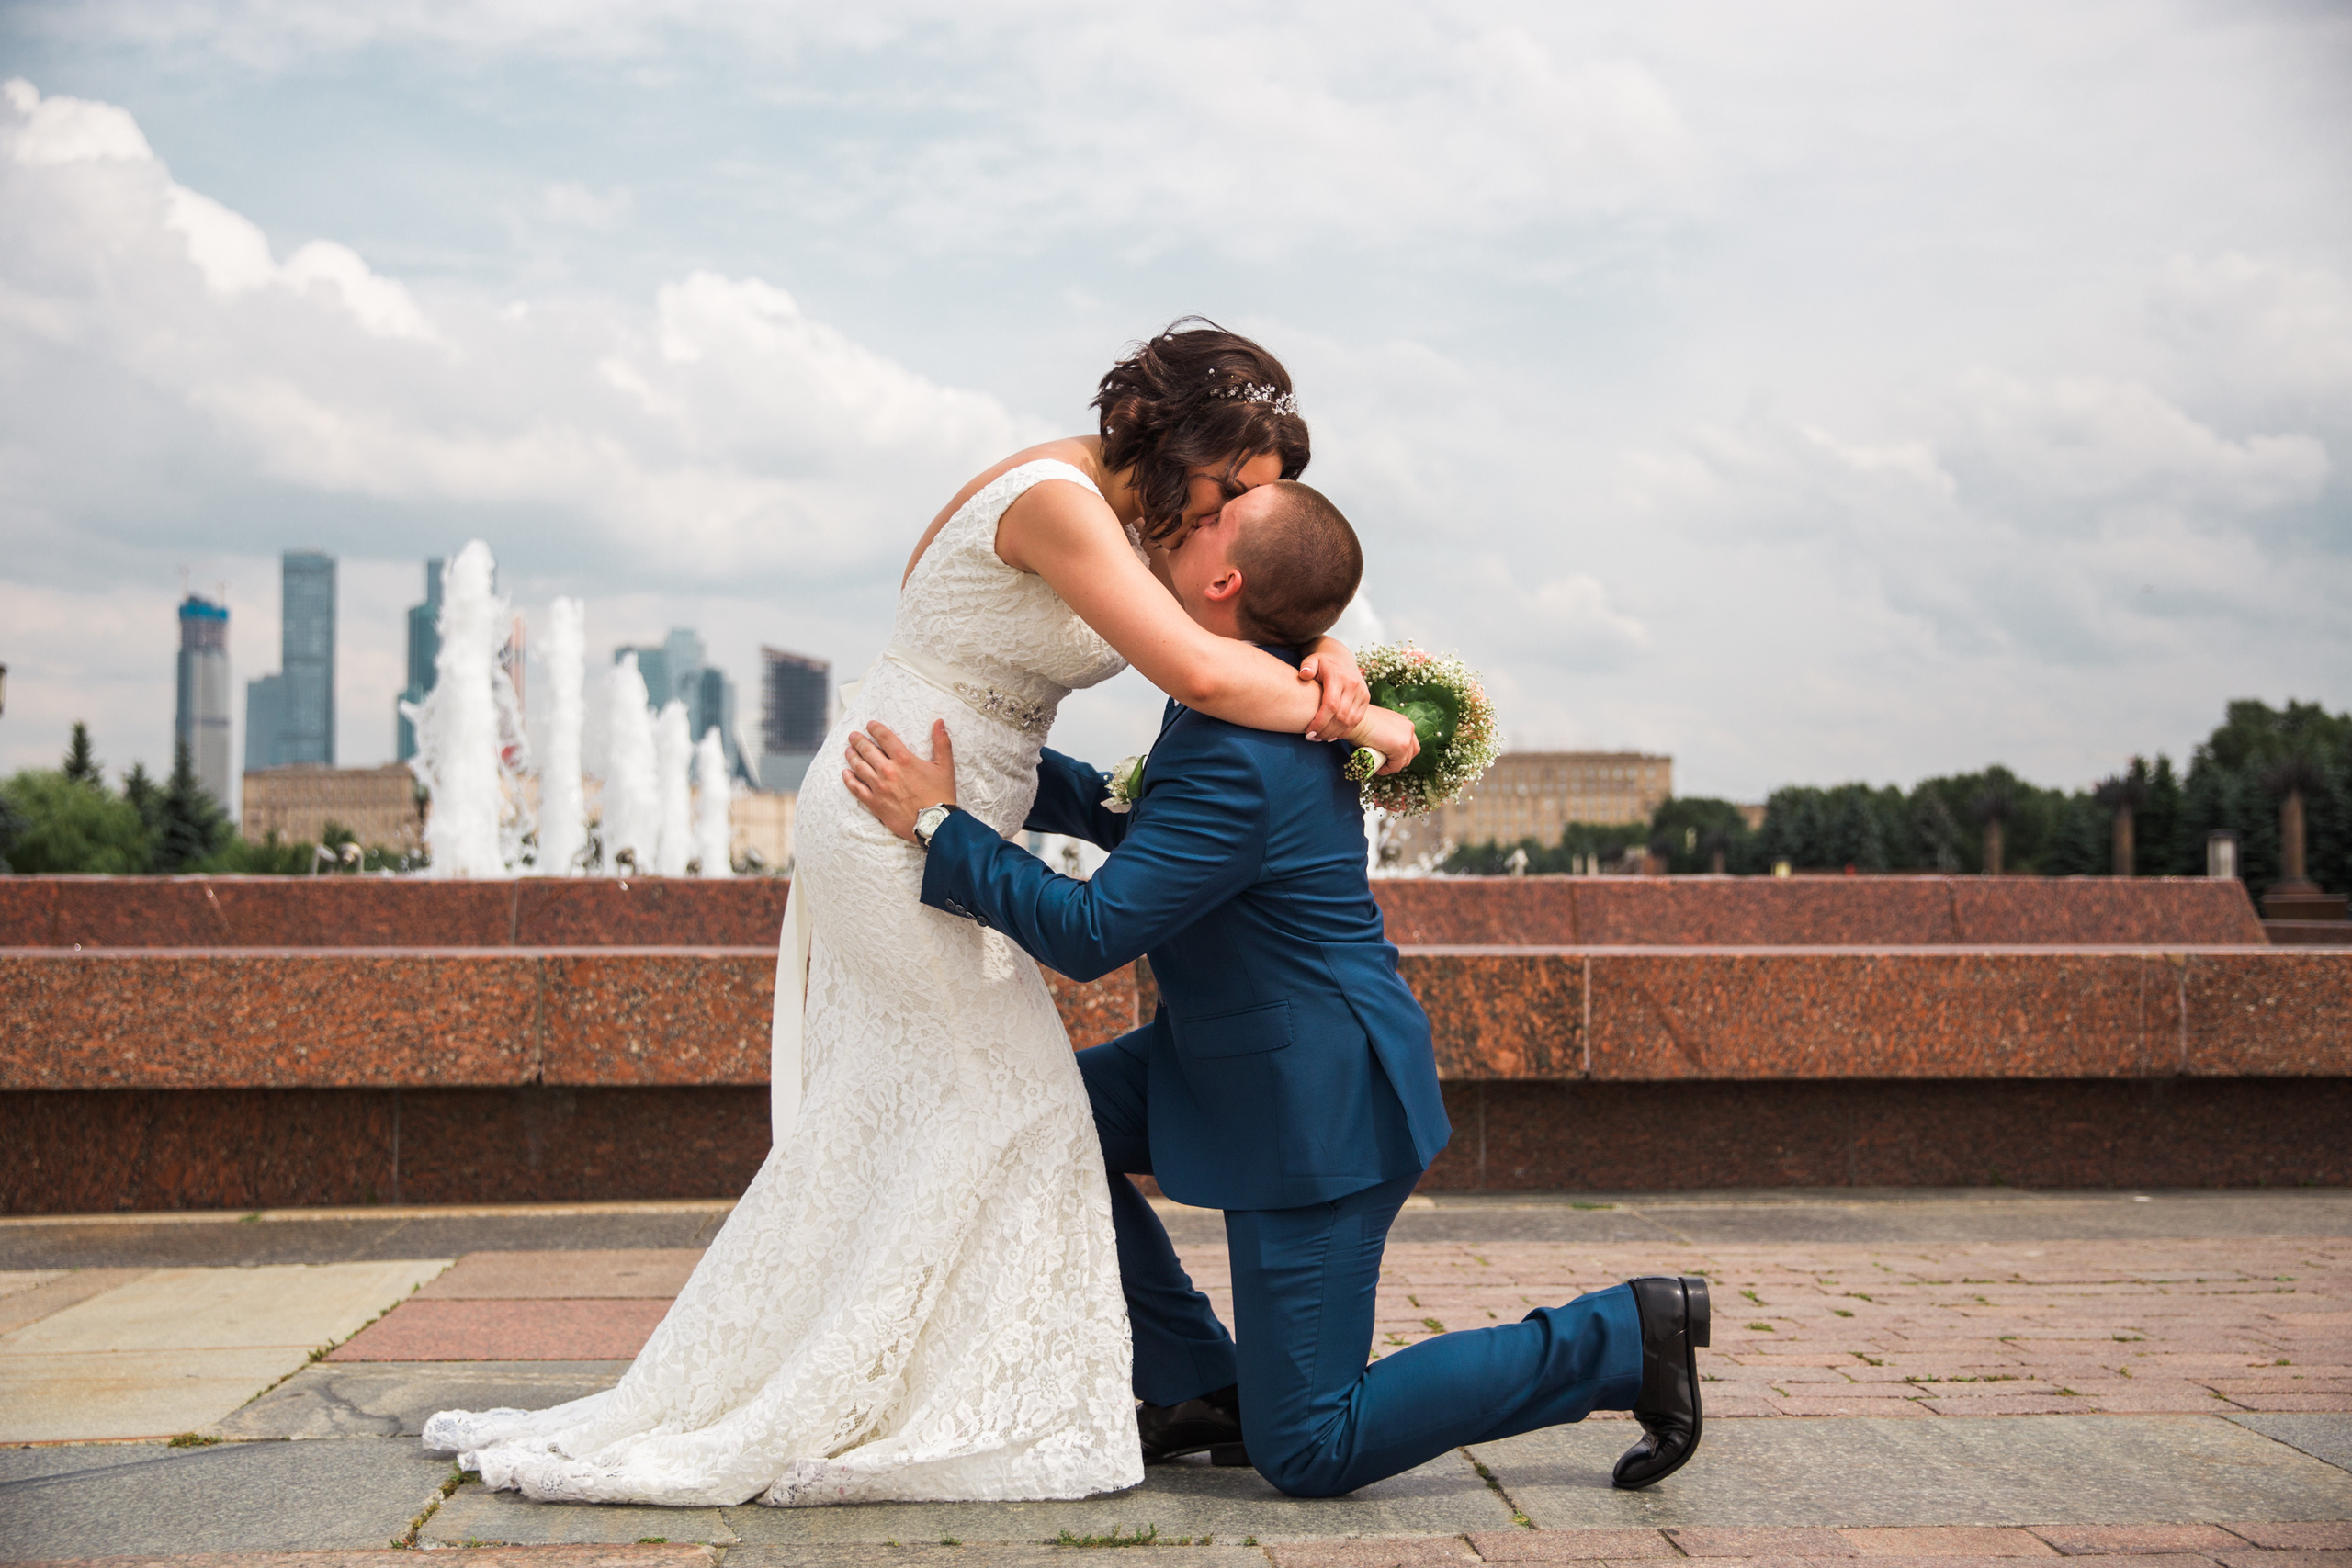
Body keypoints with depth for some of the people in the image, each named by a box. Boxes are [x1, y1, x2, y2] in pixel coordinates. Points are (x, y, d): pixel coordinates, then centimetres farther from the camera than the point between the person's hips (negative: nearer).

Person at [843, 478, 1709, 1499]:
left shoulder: (1239, 761, -29)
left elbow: (1088, 933, -26)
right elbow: (1137, 822, 18)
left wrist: (939, 824, -18)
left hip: (1316, 1102, -10)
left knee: (1306, 1453, -2)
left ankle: (1625, 1336, 3)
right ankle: (1204, 1386, 17)